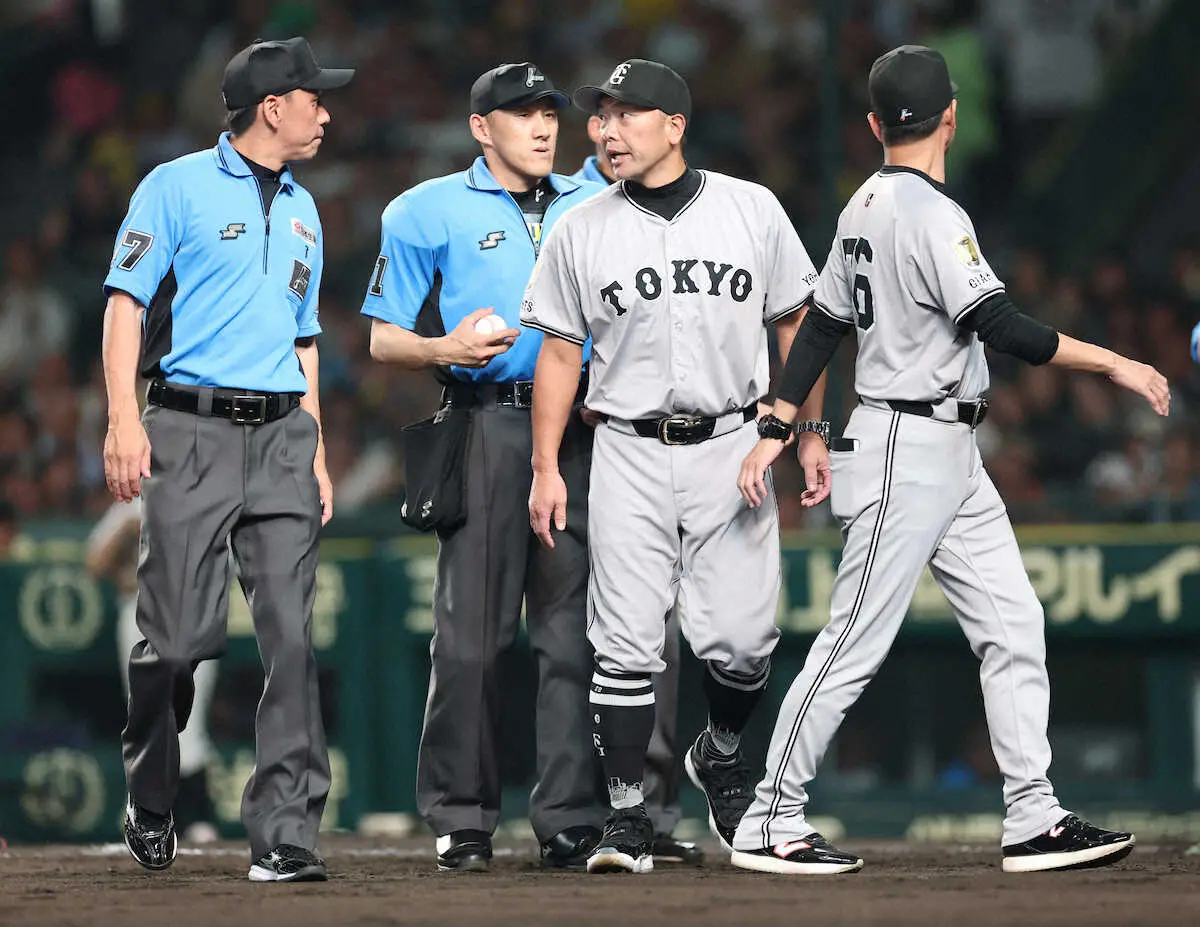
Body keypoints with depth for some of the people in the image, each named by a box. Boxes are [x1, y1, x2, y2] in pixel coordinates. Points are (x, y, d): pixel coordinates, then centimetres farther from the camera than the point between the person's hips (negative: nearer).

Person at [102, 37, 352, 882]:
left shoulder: (302, 211, 21)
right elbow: (127, 303, -4)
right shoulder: (177, 187, 2)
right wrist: (123, 420, -15)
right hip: (192, 431, -5)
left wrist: (315, 454, 19)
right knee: (178, 635, -5)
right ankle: (151, 811, 16)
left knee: (292, 634, -7)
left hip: (282, 435, 5)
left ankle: (286, 832, -9)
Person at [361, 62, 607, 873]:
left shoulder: (595, 206, 19)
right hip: (487, 428, -3)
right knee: (473, 630, -6)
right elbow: (384, 341, 6)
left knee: (574, 628, -1)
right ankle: (462, 820, -1)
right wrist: (447, 350, -14)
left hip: (583, 431, 3)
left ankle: (572, 818, 0)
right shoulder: (429, 212, 8)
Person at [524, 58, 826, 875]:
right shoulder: (581, 232, 3)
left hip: (732, 447, 0)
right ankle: (628, 820, 1)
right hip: (631, 455, 0)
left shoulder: (753, 210, 2)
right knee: (627, 645, -5)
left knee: (742, 639, -3)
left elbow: (793, 325, 9)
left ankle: (721, 755, 27)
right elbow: (561, 353, 7)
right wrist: (547, 467, 2)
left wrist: (809, 433, 4)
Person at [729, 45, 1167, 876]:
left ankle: (1035, 820, 3)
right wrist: (1113, 364, -19)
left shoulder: (865, 208, 11)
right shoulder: (933, 214, -17)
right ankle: (771, 826, 3)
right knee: (855, 645, -4)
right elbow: (1002, 327, -24)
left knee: (1014, 626, 5)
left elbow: (823, 325, 15)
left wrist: (777, 432, 18)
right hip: (909, 452, -10)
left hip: (952, 458, 10)